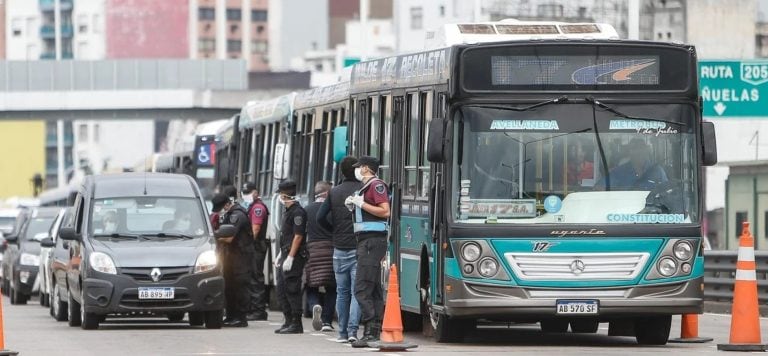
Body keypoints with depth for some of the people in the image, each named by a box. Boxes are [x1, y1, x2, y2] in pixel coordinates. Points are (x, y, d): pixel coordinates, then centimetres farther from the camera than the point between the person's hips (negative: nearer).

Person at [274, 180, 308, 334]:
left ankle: (296, 324, -7)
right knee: (281, 291, 12)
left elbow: (298, 236, -19)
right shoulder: (288, 211, 19)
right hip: (286, 255, 10)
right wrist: (280, 255, 22)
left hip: (294, 257, -10)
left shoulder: (297, 212, -13)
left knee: (292, 290, -9)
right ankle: (289, 321, 18)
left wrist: (290, 258, -22)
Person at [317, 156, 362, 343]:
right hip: (358, 249, -3)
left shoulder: (334, 192, 5)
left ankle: (343, 332, 13)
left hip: (340, 248, 3)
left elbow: (320, 218, 3)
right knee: (356, 291, -3)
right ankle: (353, 330, -14)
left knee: (342, 292, 12)